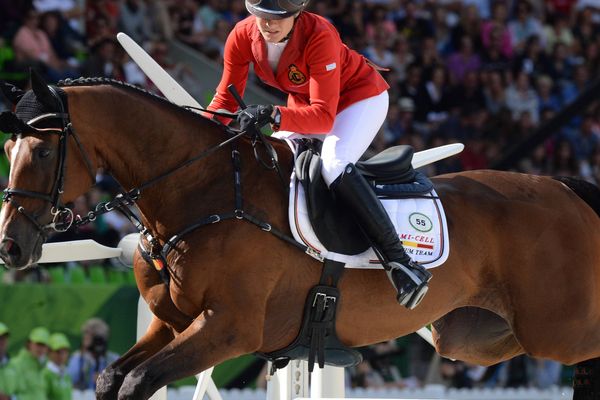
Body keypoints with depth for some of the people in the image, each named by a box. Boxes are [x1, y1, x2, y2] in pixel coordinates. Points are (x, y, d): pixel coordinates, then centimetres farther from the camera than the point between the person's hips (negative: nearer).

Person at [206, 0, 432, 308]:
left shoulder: (319, 36, -36)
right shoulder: (242, 37, -20)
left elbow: (324, 117, -40)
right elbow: (227, 97, -8)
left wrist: (273, 116, -55)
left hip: (361, 98, -7)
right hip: (302, 101, 7)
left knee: (333, 164, -31)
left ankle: (399, 261, -32)